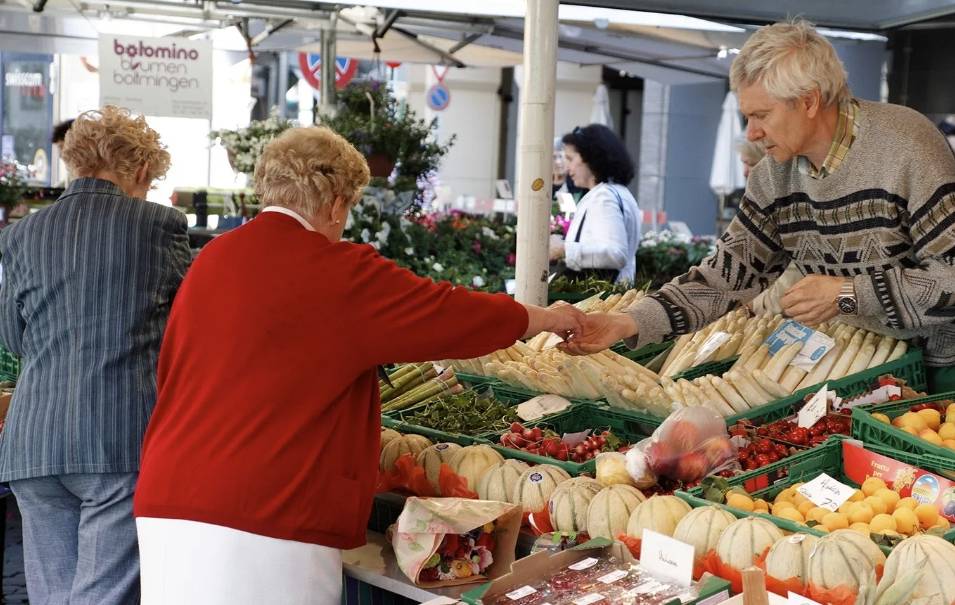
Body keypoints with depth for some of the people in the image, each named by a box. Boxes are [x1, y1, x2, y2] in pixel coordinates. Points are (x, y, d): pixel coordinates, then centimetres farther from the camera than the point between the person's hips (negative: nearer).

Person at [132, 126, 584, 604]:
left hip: (168, 504, 7)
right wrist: (549, 318, 17)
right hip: (266, 520, -6)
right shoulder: (342, 274, -9)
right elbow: (456, 314, 0)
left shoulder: (211, 259, 9)